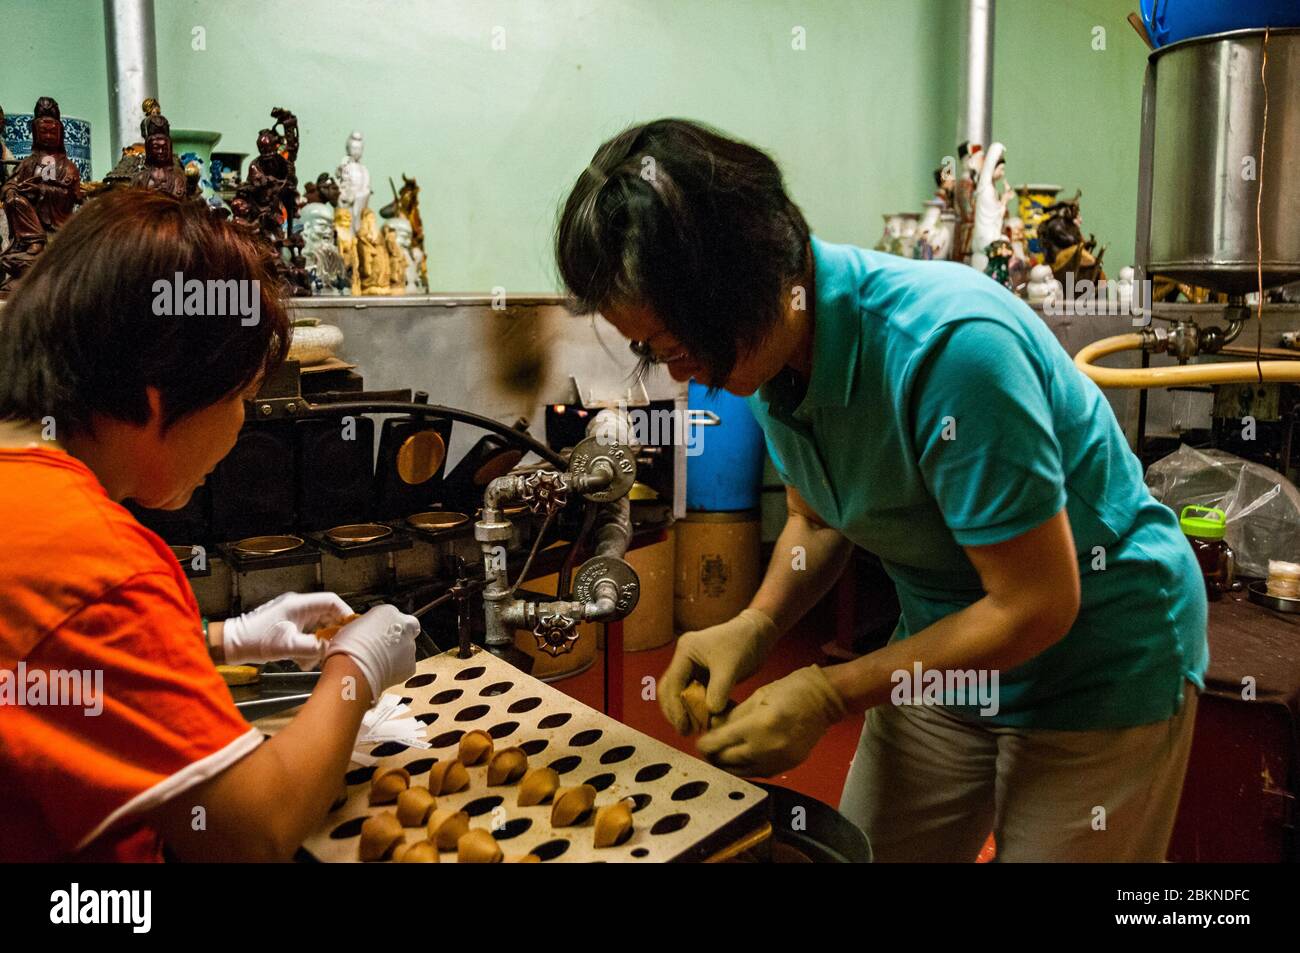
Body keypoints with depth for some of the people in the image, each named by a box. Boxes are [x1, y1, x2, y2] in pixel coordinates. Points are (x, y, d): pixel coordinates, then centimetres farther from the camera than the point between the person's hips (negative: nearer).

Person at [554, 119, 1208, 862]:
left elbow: (1037, 606, -25)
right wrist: (757, 625, -11)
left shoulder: (946, 346, -32)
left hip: (1105, 664, -6)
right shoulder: (771, 353, -8)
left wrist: (828, 696, -22)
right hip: (950, 654, 6)